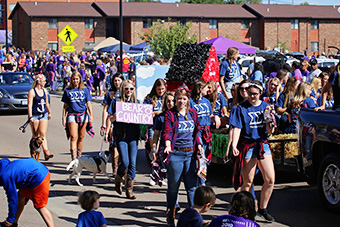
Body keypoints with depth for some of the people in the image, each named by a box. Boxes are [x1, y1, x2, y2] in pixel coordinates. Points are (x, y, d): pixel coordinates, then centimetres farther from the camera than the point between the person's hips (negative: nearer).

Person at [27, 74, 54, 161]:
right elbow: (29, 105, -12)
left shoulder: (44, 91, 11)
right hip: (35, 115, -4)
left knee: (43, 134, -6)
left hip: (44, 115, 4)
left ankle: (46, 153, -16)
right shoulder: (32, 92, -8)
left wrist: (49, 113, 27)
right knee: (35, 135, 5)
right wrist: (30, 117, -18)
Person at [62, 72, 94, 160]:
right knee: (73, 137, -13)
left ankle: (79, 157, 16)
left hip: (83, 115, 1)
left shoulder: (85, 90, 9)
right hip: (72, 115, -1)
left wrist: (91, 115, -1)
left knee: (80, 138, 5)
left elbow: (88, 104, 9)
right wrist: (63, 117, 7)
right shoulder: (67, 91, 8)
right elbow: (65, 105, 12)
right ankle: (73, 159, -20)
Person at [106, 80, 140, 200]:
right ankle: (117, 181, 19)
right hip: (121, 136, -3)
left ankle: (129, 189, 7)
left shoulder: (135, 102, 12)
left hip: (133, 136, 3)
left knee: (133, 163, -2)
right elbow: (110, 118, 3)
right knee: (125, 163, -9)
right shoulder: (116, 101, 2)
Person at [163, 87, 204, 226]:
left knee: (192, 186, 5)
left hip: (190, 153, 4)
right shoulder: (170, 114, -1)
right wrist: (168, 145, -28)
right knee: (173, 187, 5)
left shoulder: (192, 113, 12)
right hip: (175, 154, -4)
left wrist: (199, 145, 7)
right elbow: (168, 132, -12)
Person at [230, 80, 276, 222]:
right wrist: (234, 145, -21)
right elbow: (237, 128, -7)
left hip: (263, 145, 4)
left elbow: (270, 131, 7)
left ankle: (262, 208, 17)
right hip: (247, 145, -4)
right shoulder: (242, 108, -2)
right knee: (248, 182, -1)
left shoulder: (266, 107, 8)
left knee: (270, 180, -1)